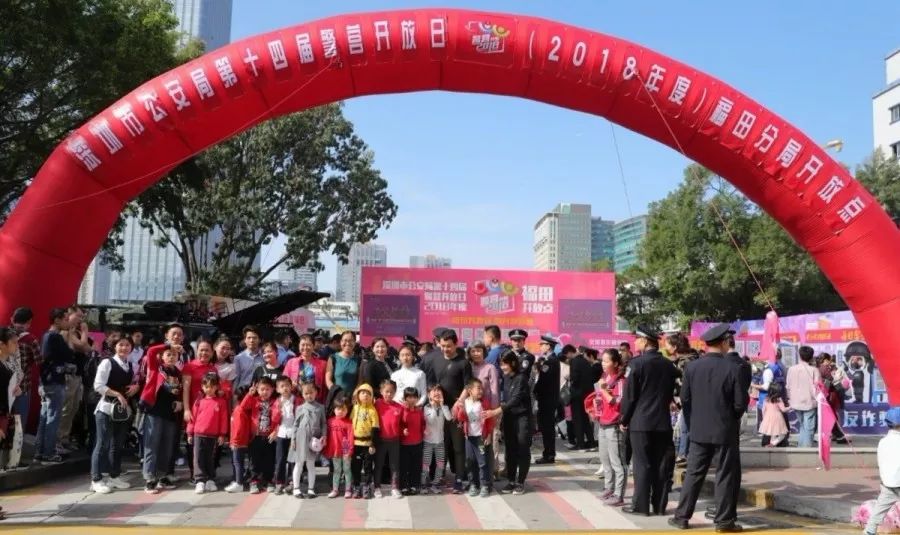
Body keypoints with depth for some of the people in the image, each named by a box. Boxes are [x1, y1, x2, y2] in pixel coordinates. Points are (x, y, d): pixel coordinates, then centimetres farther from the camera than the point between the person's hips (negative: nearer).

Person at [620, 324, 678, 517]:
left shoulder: (636, 363, -11)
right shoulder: (669, 365, 6)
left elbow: (629, 396, -9)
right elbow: (671, 394, 13)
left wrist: (624, 420, 1)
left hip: (640, 421, -5)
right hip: (663, 421, 5)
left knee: (642, 464, 0)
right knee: (661, 464, 8)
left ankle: (641, 505, 3)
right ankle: (659, 505, 13)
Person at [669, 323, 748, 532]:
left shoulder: (691, 367, -3)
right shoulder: (732, 369, -12)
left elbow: (684, 398, 2)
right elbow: (741, 403, -10)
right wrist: (733, 417, 11)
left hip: (699, 430, 3)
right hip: (725, 430, -3)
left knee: (693, 473, 10)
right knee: (726, 475, 7)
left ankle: (681, 516, 13)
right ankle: (724, 521, 11)